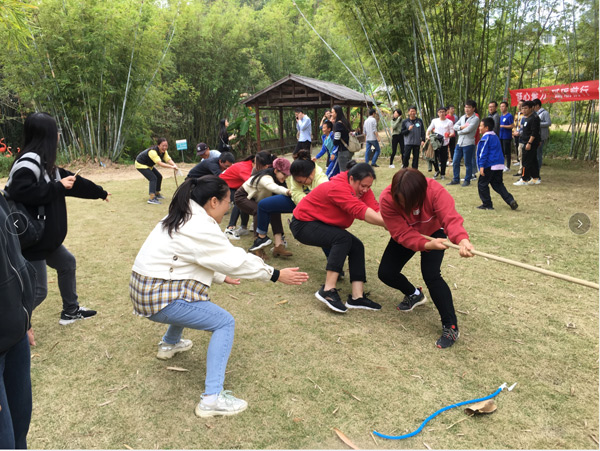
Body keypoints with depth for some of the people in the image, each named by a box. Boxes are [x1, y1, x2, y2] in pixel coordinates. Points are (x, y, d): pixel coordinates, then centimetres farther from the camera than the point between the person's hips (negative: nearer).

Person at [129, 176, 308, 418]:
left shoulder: (181, 219, 11)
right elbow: (236, 259, -16)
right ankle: (212, 399, -9)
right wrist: (276, 275, -8)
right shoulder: (200, 228, -19)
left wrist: (222, 277, 25)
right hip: (161, 300, -10)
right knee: (224, 322, -5)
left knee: (191, 296, 35)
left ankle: (169, 344, 47)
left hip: (143, 290, 10)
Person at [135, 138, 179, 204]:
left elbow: (168, 159, -21)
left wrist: (174, 165, -41)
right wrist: (171, 167, -54)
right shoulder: (152, 151, -35)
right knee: (153, 178, -23)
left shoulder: (163, 151, -8)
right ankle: (152, 198, -31)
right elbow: (160, 163, -45)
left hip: (148, 165, 9)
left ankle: (157, 194, 33)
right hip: (141, 165, -9)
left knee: (159, 177, 14)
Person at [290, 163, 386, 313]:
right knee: (343, 238, -29)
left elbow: (375, 210, -19)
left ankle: (357, 296, -11)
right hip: (303, 224, -9)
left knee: (357, 246, -7)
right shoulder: (337, 187, -30)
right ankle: (328, 291, -31)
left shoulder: (363, 188, -4)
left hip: (324, 225, 9)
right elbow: (361, 212, -39)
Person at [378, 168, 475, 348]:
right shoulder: (387, 199, -34)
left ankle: (451, 327, -8)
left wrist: (462, 239, -68)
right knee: (385, 273, -5)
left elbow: (450, 218, -47)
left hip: (434, 232, -2)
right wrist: (426, 245, -53)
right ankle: (414, 294, 29)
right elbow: (402, 233, -35)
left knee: (431, 275, -23)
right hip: (406, 237, 3)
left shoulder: (435, 191, -37)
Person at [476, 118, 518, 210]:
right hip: (499, 165, 9)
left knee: (482, 184, 3)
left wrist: (481, 166, -19)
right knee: (498, 184, 15)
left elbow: (483, 153, -16)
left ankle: (487, 204, 4)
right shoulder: (495, 137, 19)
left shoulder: (485, 138, -10)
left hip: (489, 166, -9)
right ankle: (511, 201, 4)